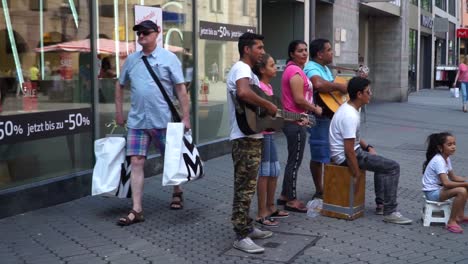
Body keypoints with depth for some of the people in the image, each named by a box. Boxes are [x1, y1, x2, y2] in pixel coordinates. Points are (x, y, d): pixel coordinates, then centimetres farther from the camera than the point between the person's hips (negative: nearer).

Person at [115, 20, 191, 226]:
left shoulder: (169, 58, -4)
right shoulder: (131, 60, 8)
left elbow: (181, 88, -6)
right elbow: (120, 85, 20)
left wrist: (185, 117, -10)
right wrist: (118, 112, 16)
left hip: (163, 120, -3)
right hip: (137, 121, 3)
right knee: (136, 162, -3)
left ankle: (177, 193, 36)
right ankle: (137, 210, 0)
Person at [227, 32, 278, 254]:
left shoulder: (249, 71, 20)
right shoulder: (241, 68, -14)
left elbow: (255, 103, 21)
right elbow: (243, 93, -37)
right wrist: (269, 105, -23)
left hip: (252, 137, 11)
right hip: (245, 138, -11)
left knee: (247, 186, 17)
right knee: (244, 188, -7)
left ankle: (247, 227, 27)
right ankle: (241, 237, -2)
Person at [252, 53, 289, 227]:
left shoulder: (268, 86, 13)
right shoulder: (259, 87, -15)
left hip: (269, 133, 9)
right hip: (261, 133, -9)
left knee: (274, 171, 15)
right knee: (264, 173, -3)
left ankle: (270, 208, 28)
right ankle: (262, 213, 5)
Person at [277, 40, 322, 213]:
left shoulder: (296, 70, 16)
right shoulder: (295, 71, -16)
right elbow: (299, 99, -21)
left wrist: (312, 108, 8)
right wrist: (315, 109, -9)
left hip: (294, 121, 10)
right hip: (295, 122, -10)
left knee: (293, 160, 17)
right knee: (295, 161, -2)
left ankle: (285, 196, 26)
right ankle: (291, 200, 8)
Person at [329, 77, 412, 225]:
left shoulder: (349, 108, 7)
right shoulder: (350, 116, -25)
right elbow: (349, 151, -26)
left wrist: (367, 147, 10)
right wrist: (357, 176, -20)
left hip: (352, 150, 11)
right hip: (344, 156, -11)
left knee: (382, 163, 26)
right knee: (393, 167, -10)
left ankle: (381, 203, 26)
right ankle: (389, 212, -7)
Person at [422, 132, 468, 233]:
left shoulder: (446, 158, 7)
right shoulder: (438, 161, -23)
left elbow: (453, 177, 12)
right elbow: (446, 183, -29)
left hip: (439, 188, 10)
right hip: (432, 192, -10)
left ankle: (460, 215, 18)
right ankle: (451, 222, -16)